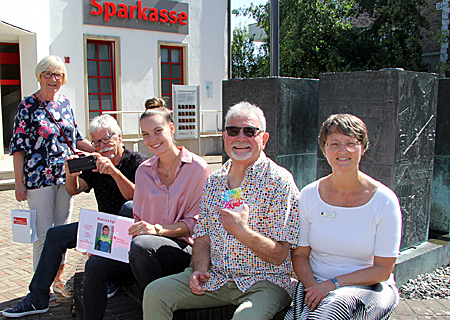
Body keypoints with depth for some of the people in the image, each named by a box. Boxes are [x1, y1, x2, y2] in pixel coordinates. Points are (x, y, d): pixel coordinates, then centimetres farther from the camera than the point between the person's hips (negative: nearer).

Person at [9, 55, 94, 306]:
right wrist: (19, 183, -8)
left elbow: (76, 139, 16)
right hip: (38, 178, -5)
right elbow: (18, 146, -4)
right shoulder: (28, 106, -4)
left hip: (65, 175, 5)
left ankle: (59, 278, 27)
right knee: (44, 233, 1)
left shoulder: (65, 103, 10)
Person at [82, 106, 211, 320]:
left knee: (141, 244, -35)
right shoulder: (143, 171, 12)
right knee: (95, 265, -18)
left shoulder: (197, 168, -4)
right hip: (146, 248, 5)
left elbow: (196, 222, -6)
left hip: (183, 249, -5)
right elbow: (138, 219, 16)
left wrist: (157, 229, -21)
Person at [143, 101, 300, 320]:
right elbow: (203, 235, 12)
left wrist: (243, 232, -29)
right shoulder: (214, 181, 8)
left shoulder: (280, 183, -11)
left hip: (265, 280, -5)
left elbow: (279, 256, -13)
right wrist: (200, 269, -6)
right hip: (214, 277, 6)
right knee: (154, 293, -6)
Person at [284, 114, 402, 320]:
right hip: (315, 283, 2)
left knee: (340, 302, -35)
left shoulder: (384, 200, -7)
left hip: (369, 287, -1)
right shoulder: (308, 196, 0)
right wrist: (313, 287, -14)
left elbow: (383, 270, -7)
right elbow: (299, 254, 4)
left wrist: (334, 284, -16)